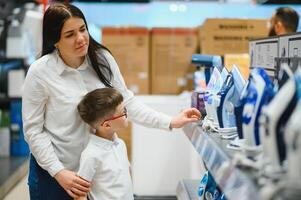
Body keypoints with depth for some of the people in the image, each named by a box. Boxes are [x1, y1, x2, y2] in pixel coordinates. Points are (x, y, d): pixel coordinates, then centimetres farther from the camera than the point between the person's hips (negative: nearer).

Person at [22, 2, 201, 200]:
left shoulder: (102, 58, -6)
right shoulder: (39, 72, -16)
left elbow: (126, 102, 0)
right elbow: (33, 130, -11)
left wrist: (170, 122, -8)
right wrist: (59, 172, -18)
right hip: (53, 171, -3)